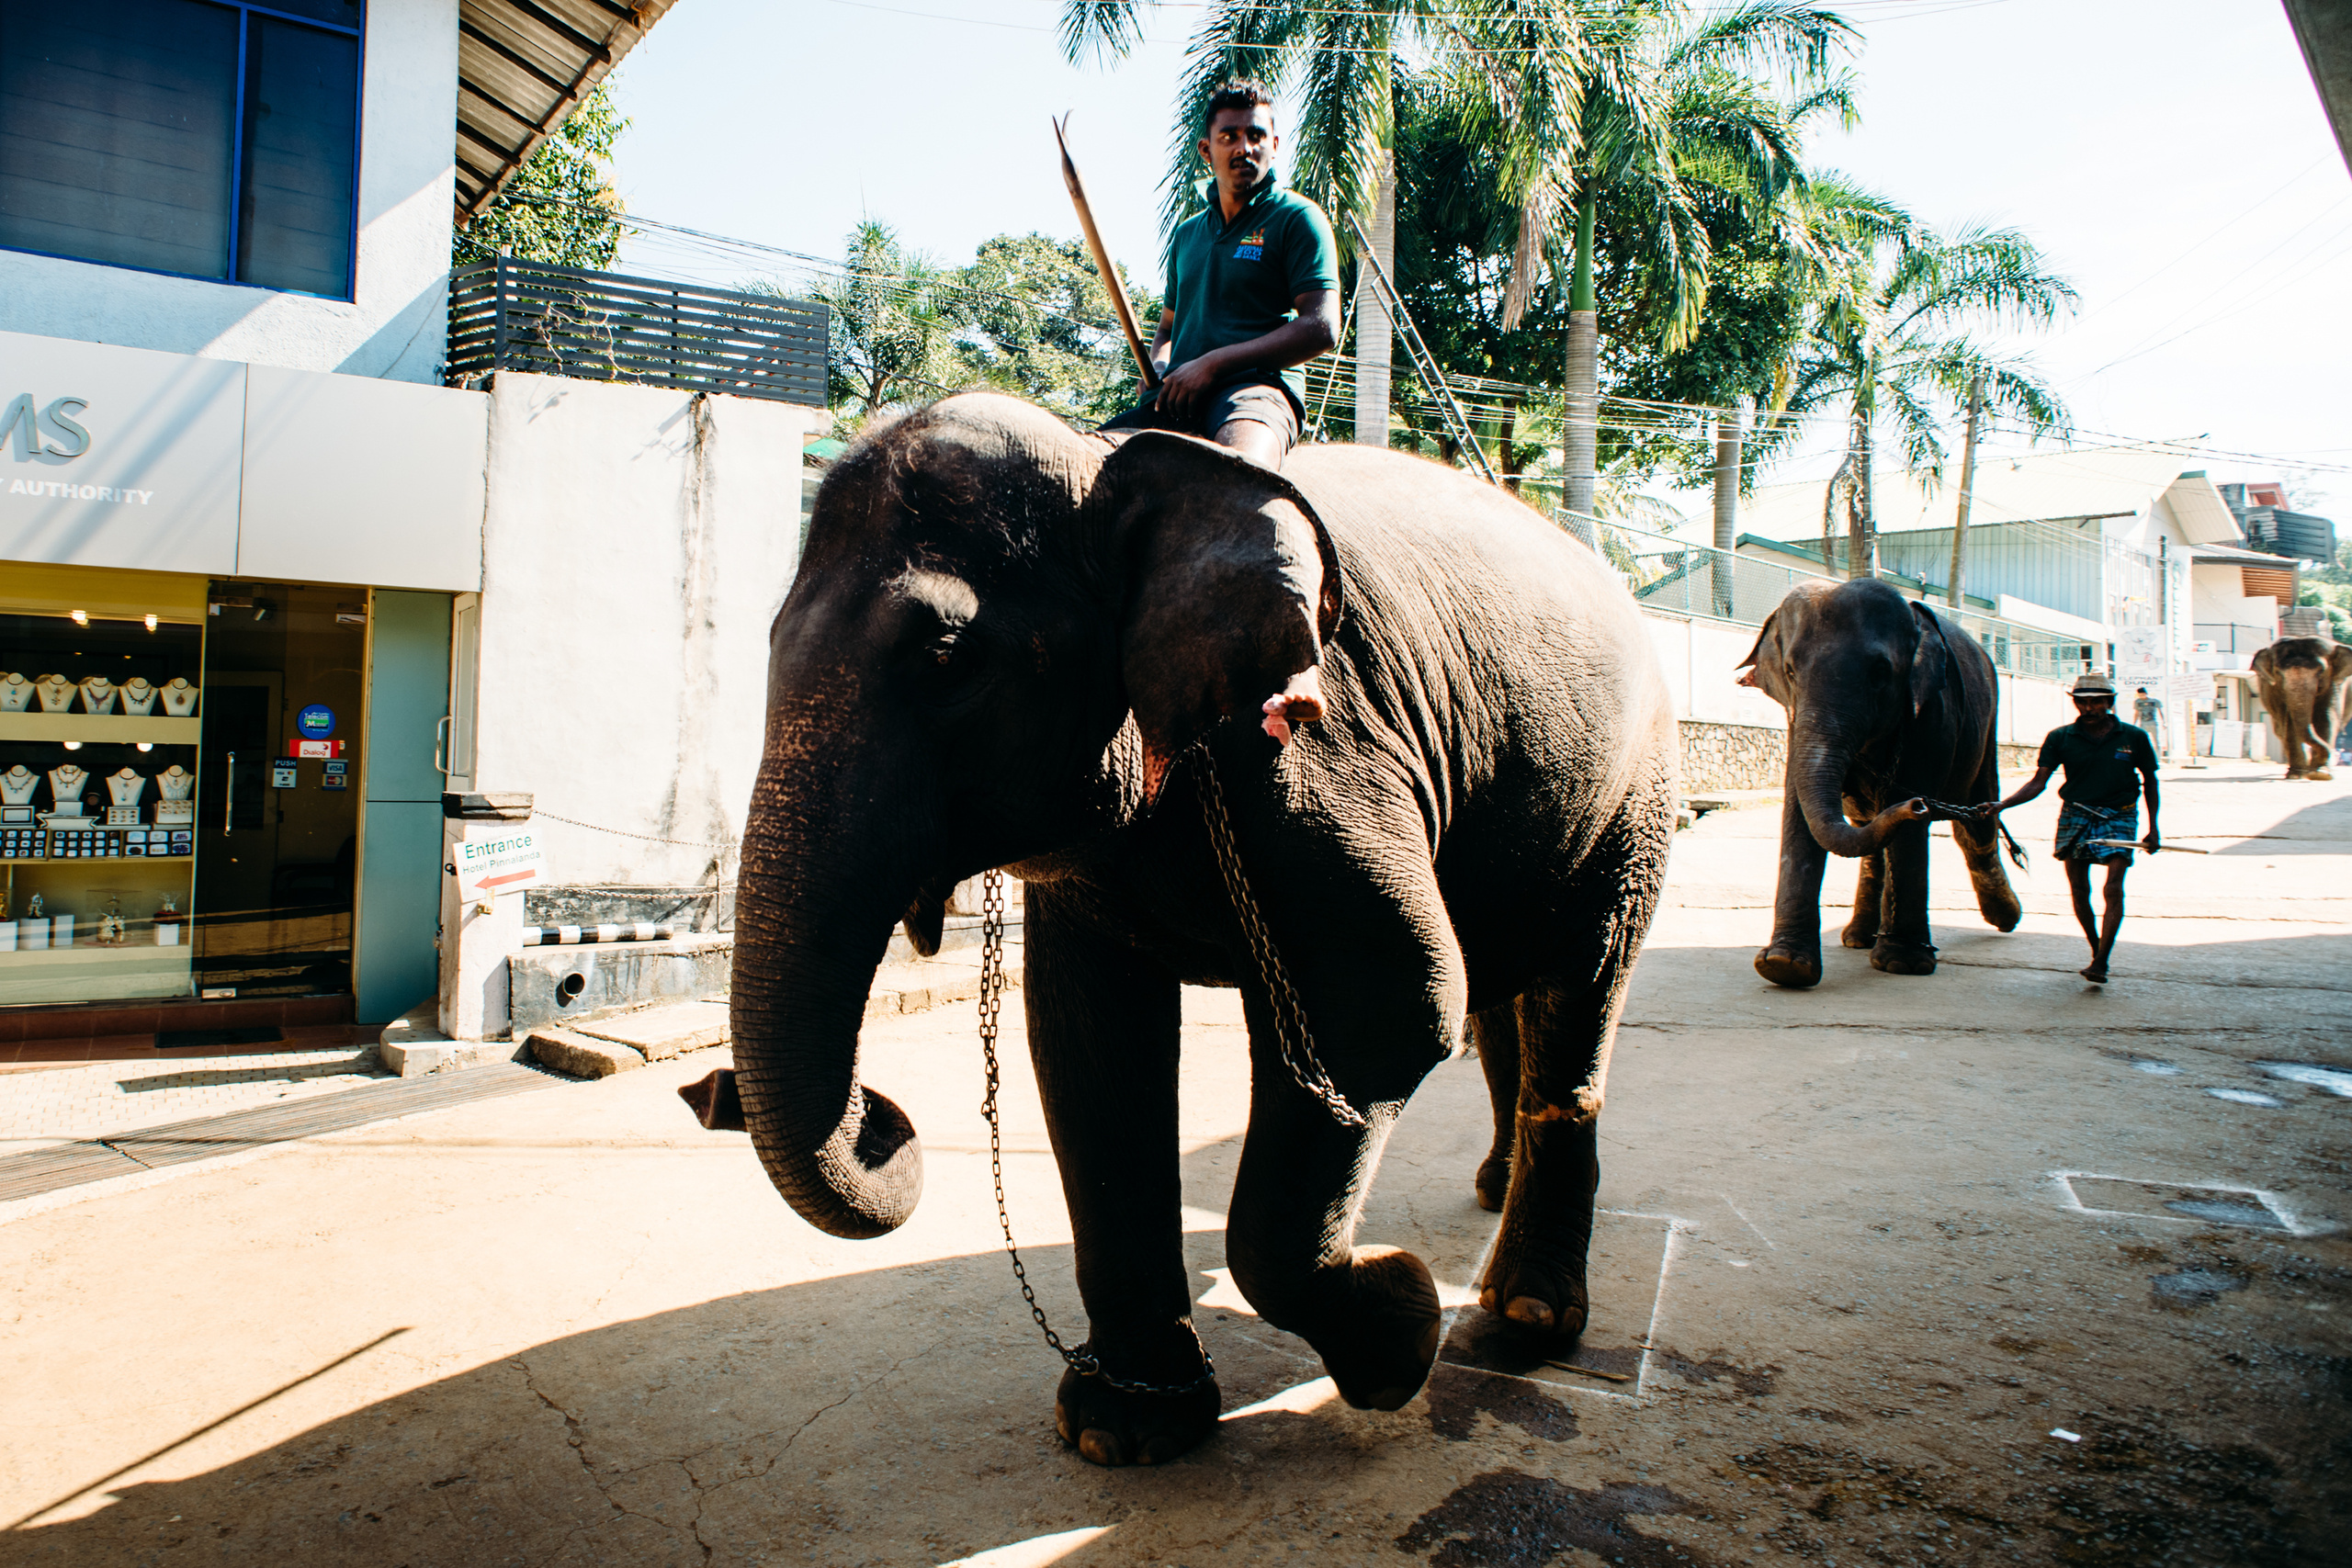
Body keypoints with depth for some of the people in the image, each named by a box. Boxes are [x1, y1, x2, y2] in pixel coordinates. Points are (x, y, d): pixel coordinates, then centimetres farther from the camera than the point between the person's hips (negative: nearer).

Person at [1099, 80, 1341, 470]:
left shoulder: (1297, 217, 6)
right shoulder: (1187, 233, 26)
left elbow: (1321, 328, -6)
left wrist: (1214, 363, -11)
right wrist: (1158, 368, 8)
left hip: (1258, 384, -6)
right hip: (1179, 398, 6)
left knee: (1239, 465, -42)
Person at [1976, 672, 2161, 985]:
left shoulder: (2134, 737, -1)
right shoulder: (2060, 738, -1)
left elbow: (2149, 780, 11)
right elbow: (2038, 782, -6)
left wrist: (2153, 829, 10)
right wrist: (2001, 805, -22)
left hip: (2119, 818, -2)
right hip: (2075, 815, 2)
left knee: (2113, 888, -15)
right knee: (2079, 891, 4)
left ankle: (2100, 964, -18)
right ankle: (2096, 952, 24)